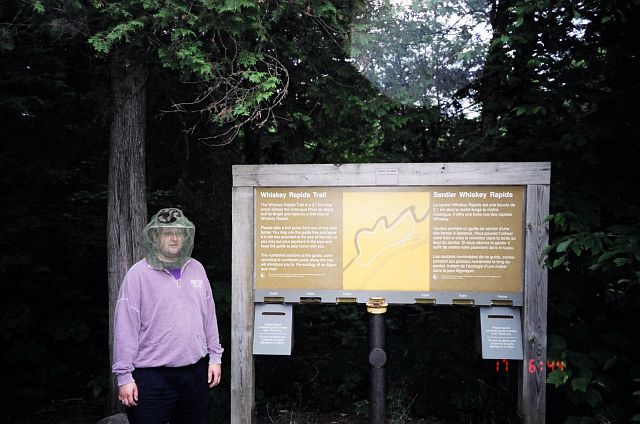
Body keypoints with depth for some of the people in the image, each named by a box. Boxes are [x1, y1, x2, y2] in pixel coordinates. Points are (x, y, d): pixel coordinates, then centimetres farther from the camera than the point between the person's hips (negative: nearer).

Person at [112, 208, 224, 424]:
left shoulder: (197, 269, 7)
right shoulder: (138, 274, -8)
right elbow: (125, 328, -10)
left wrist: (215, 356, 10)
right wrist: (124, 376, -11)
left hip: (196, 373, 5)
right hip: (152, 377, -4)